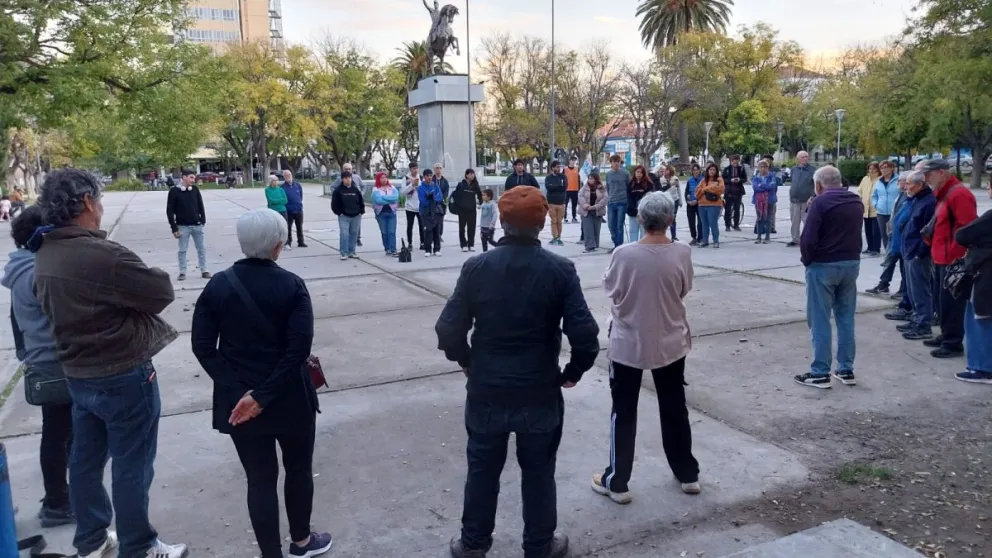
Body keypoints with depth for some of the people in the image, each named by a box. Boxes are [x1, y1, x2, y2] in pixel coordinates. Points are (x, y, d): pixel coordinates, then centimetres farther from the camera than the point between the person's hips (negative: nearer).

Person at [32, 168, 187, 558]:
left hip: (77, 373, 9)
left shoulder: (45, 255, 3)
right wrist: (143, 276, 0)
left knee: (86, 460, 19)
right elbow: (162, 292, -20)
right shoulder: (100, 255, -26)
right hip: (123, 375, -8)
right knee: (131, 468, 6)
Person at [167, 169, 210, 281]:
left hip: (197, 225, 3)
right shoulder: (174, 192, -7)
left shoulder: (195, 190, 3)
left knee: (201, 248, 6)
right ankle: (182, 272, 12)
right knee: (182, 250, 4)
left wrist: (203, 220, 4)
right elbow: (170, 211, -6)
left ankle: (204, 271, 14)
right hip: (183, 226, -3)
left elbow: (200, 206, 11)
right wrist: (174, 228, -9)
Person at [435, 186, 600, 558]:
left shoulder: (477, 267, -9)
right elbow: (584, 334, -17)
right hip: (541, 392, -1)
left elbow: (449, 330, -9)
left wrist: (468, 363, 9)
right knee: (539, 472, 16)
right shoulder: (560, 270, -12)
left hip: (486, 390, 1)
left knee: (482, 469, 18)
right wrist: (573, 372, 1)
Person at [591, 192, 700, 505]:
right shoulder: (682, 254, -13)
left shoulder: (624, 254, -19)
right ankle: (688, 474, 33)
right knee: (675, 409, 19)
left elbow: (611, 290, -5)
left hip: (628, 343, -2)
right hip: (670, 342, 3)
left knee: (623, 413, 10)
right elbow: (683, 291, 1)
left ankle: (617, 482, 18)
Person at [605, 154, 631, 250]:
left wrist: (627, 198, 4)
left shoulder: (625, 173, -3)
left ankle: (619, 246, 4)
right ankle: (616, 244, 21)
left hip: (622, 203, -4)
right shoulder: (608, 174, 7)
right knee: (611, 225, 6)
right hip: (611, 203, 4)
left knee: (620, 225, -3)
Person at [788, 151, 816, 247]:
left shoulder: (813, 170, -3)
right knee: (795, 222, 10)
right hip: (794, 200, 5)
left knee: (808, 221, -5)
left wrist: (812, 197, -17)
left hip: (807, 201, -4)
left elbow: (816, 185, -7)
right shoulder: (794, 169, 11)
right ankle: (795, 240, 19)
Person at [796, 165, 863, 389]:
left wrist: (807, 260, -4)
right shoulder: (856, 201, 11)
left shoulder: (820, 202, -13)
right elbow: (854, 233, 14)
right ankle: (846, 370, 16)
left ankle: (820, 373, 1)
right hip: (852, 263, 7)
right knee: (846, 318, 12)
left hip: (823, 265, -7)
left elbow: (809, 238, -17)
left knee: (820, 320, -1)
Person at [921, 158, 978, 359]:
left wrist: (954, 256, -21)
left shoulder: (958, 194, -16)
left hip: (952, 260, -10)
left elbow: (967, 229, -22)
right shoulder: (943, 193, 16)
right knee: (943, 301, 17)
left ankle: (953, 343, 2)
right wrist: (930, 236, 12)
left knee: (951, 302, -4)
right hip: (942, 258, 10)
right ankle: (946, 336, 27)